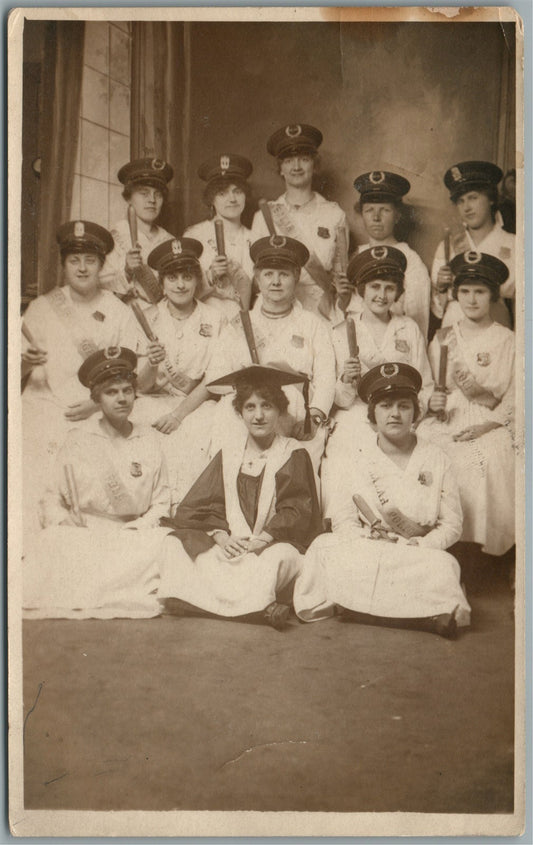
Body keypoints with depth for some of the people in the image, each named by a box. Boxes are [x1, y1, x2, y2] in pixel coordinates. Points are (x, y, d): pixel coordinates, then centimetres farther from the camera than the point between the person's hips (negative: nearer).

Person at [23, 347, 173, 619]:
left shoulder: (149, 441, 10)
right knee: (50, 542, -33)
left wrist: (142, 525, -9)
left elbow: (161, 502, 9)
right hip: (83, 538, -1)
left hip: (135, 538, 2)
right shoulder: (77, 441, 7)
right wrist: (63, 525, -12)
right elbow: (53, 500, 8)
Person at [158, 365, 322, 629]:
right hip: (230, 544, 4)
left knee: (280, 558, -37)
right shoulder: (229, 454, 13)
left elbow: (297, 512, -6)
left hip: (274, 544, -4)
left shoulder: (294, 456, 3)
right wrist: (222, 536, -15)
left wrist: (259, 540, -20)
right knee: (175, 545, -19)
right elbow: (209, 505, 6)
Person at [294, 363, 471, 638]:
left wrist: (418, 548, -15)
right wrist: (371, 545, -15)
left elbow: (451, 525, 3)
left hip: (422, 556, -1)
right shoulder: (358, 463, 10)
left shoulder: (437, 461, 9)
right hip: (365, 557, 1)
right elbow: (343, 522, 3)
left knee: (443, 566, -32)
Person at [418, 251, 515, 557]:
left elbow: (514, 399, 0)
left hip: (489, 430, -2)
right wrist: (431, 402, -4)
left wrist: (485, 426, -14)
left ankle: (477, 552, -17)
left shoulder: (508, 341, 6)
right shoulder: (442, 339, 17)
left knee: (487, 461, -33)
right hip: (443, 426, 3)